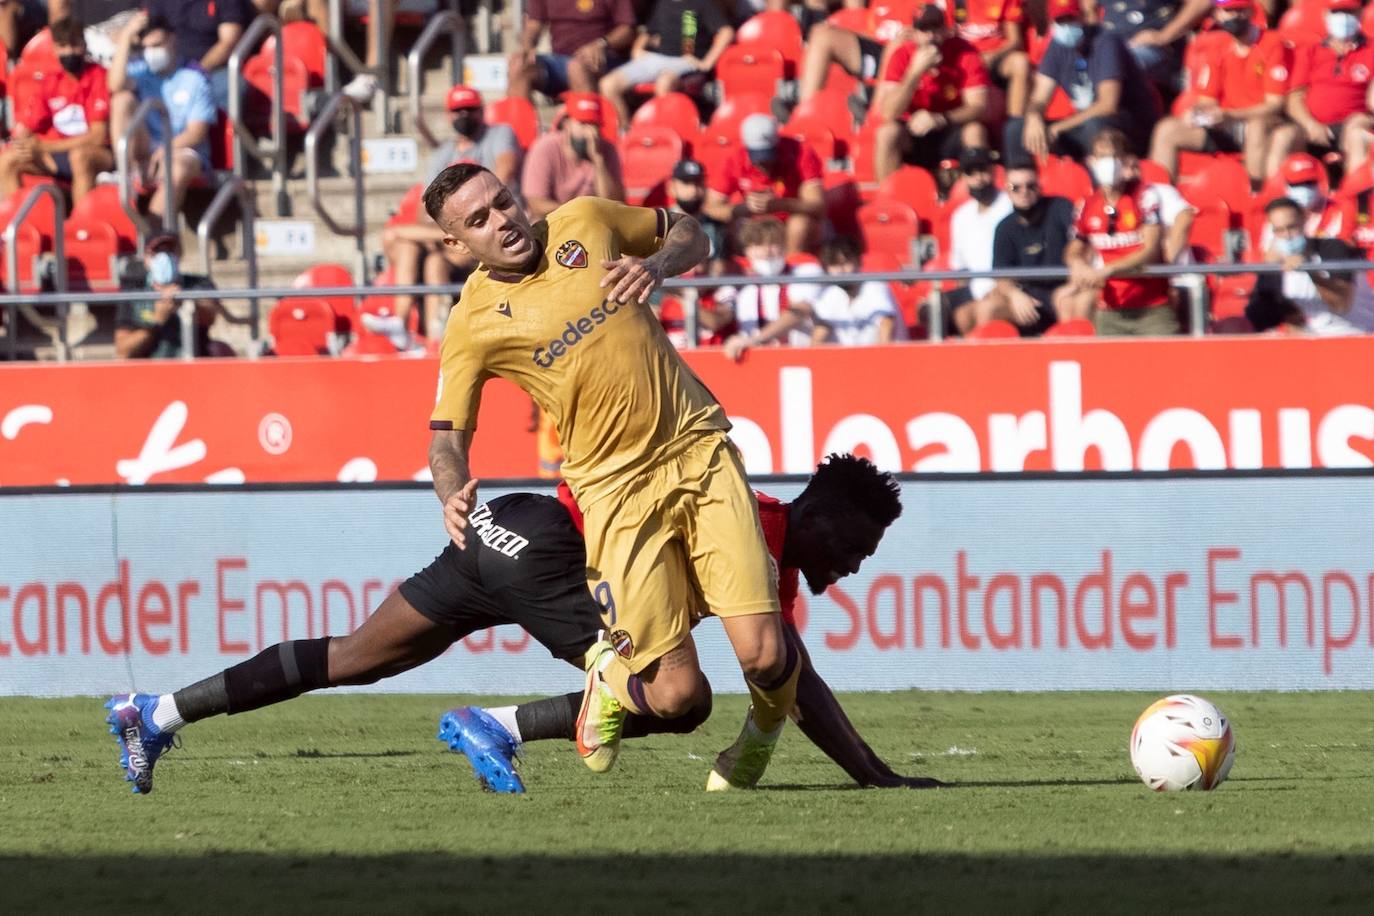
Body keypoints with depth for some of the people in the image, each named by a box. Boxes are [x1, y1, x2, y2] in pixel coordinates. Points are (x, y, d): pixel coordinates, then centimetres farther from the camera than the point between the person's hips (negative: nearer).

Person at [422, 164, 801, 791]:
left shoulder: (585, 222, 6)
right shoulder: (473, 326, -3)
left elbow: (690, 234, 21)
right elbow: (448, 436, 2)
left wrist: (657, 265, -2)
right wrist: (453, 496, -19)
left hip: (701, 451, 2)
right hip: (618, 492, -2)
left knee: (764, 655, -11)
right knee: (677, 693, -11)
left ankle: (765, 725, 26)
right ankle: (611, 677, 26)